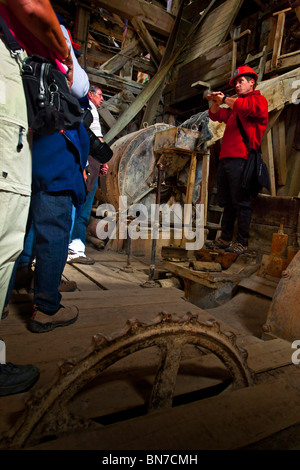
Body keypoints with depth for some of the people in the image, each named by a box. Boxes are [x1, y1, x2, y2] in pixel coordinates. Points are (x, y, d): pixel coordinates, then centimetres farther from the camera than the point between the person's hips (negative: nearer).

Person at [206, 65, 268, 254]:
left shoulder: (258, 100, 5)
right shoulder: (234, 107, 30)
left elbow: (244, 107, -15)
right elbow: (216, 115, 30)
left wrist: (225, 98, 0)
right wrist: (215, 101, 10)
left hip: (240, 159, -8)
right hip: (225, 159, 8)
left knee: (241, 202, -8)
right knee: (227, 203, 8)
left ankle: (242, 243, -3)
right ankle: (225, 239, 14)